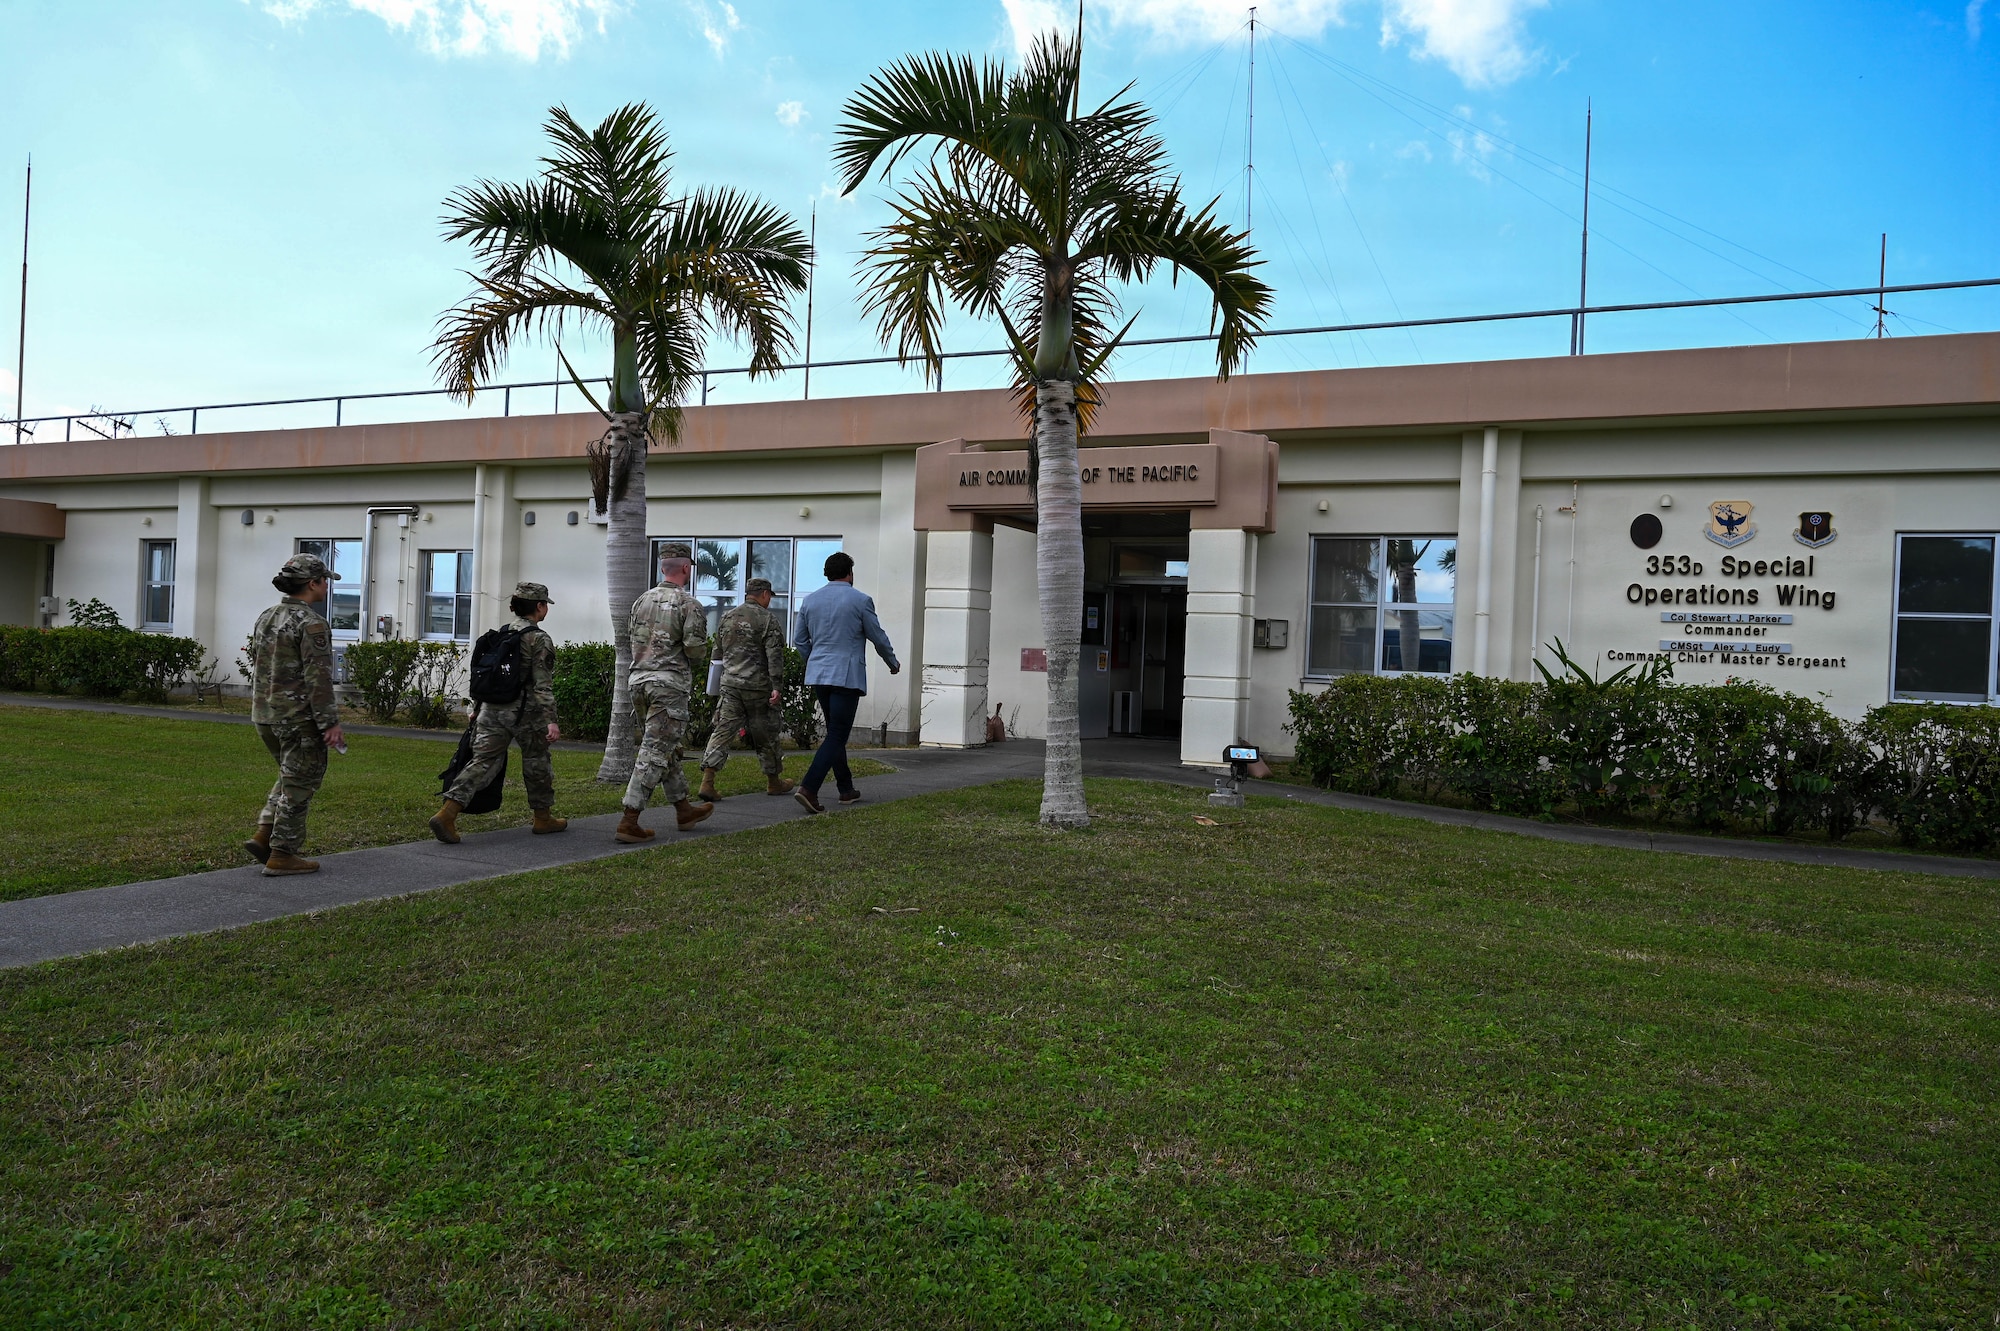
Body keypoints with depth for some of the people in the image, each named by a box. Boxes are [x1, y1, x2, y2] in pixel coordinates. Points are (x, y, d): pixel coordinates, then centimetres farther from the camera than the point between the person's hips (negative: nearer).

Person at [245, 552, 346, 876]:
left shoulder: (266, 618, 11)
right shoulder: (311, 624, -16)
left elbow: (256, 667, 18)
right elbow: (318, 679, -21)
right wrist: (330, 723, -19)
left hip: (265, 715, 9)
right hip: (299, 718, -9)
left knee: (291, 774, 24)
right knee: (299, 783, 2)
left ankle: (263, 836, 16)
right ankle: (281, 855, 6)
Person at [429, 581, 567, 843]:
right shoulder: (539, 639, -8)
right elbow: (543, 684, -16)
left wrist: (479, 708, 24)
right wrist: (551, 720, -18)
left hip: (492, 708, 6)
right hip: (525, 712, -6)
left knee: (482, 760, 0)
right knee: (537, 763, 11)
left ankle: (447, 814, -13)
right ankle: (543, 818, 24)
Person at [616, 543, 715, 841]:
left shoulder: (641, 601, 11)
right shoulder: (689, 604, -10)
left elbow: (635, 642, 11)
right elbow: (695, 647, -14)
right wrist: (693, 671, 6)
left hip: (640, 679, 7)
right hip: (670, 683, -7)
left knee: (666, 748, 19)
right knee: (655, 752, -5)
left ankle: (683, 809, 30)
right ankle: (628, 822, -8)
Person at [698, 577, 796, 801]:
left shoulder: (727, 618, 12)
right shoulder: (768, 619, -6)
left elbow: (717, 654, 18)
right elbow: (775, 657, -14)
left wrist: (718, 684, 27)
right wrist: (777, 688, -16)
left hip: (730, 685, 4)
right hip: (758, 687, -4)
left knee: (722, 731, 1)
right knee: (765, 735, 9)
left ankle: (707, 780, -13)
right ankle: (774, 782, 24)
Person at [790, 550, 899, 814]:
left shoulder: (809, 601, 8)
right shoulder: (860, 600, -7)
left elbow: (799, 640, 14)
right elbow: (878, 637, 1)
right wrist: (893, 663, 18)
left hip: (818, 675, 6)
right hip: (847, 676, -6)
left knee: (836, 732, 17)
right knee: (836, 735, -5)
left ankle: (846, 789, 24)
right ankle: (809, 788, -19)